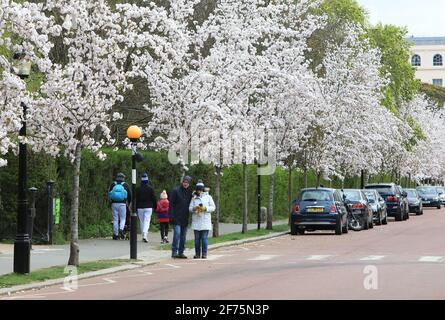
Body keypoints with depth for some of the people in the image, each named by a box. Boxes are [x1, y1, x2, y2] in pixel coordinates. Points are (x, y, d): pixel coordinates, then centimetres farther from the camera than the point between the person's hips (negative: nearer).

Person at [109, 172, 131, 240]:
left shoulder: (113, 184, 9)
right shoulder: (125, 185, 6)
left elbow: (109, 194, 9)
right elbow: (129, 194, 9)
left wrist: (111, 202, 20)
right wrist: (129, 202, 24)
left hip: (114, 203, 2)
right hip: (122, 204, -2)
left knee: (115, 219, 5)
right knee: (122, 218, 5)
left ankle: (115, 234, 3)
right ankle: (121, 229, -22)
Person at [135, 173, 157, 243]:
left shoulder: (137, 189, 1)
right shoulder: (150, 189, -4)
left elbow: (135, 199, 3)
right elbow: (154, 198, -1)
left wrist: (135, 208, 10)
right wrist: (155, 206, 11)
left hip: (140, 207, 2)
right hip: (148, 207, -2)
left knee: (142, 222, 14)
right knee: (147, 221, -5)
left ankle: (143, 236, 18)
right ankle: (145, 236, -22)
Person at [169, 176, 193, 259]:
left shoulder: (189, 192, 12)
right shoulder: (176, 191, -3)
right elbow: (171, 204, -6)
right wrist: (171, 215, -13)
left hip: (185, 218, 5)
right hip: (177, 217, -5)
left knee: (183, 236, 7)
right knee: (177, 233, -15)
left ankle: (181, 252, 13)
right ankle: (174, 251, -12)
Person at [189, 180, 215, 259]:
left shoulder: (208, 197, 8)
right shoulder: (194, 198, 12)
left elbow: (213, 207, 5)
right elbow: (190, 208, 7)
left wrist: (205, 208, -12)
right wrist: (194, 208, -14)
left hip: (205, 221, -2)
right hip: (196, 221, 2)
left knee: (204, 238, -6)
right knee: (197, 238, 2)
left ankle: (204, 254, -2)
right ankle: (197, 253, 7)